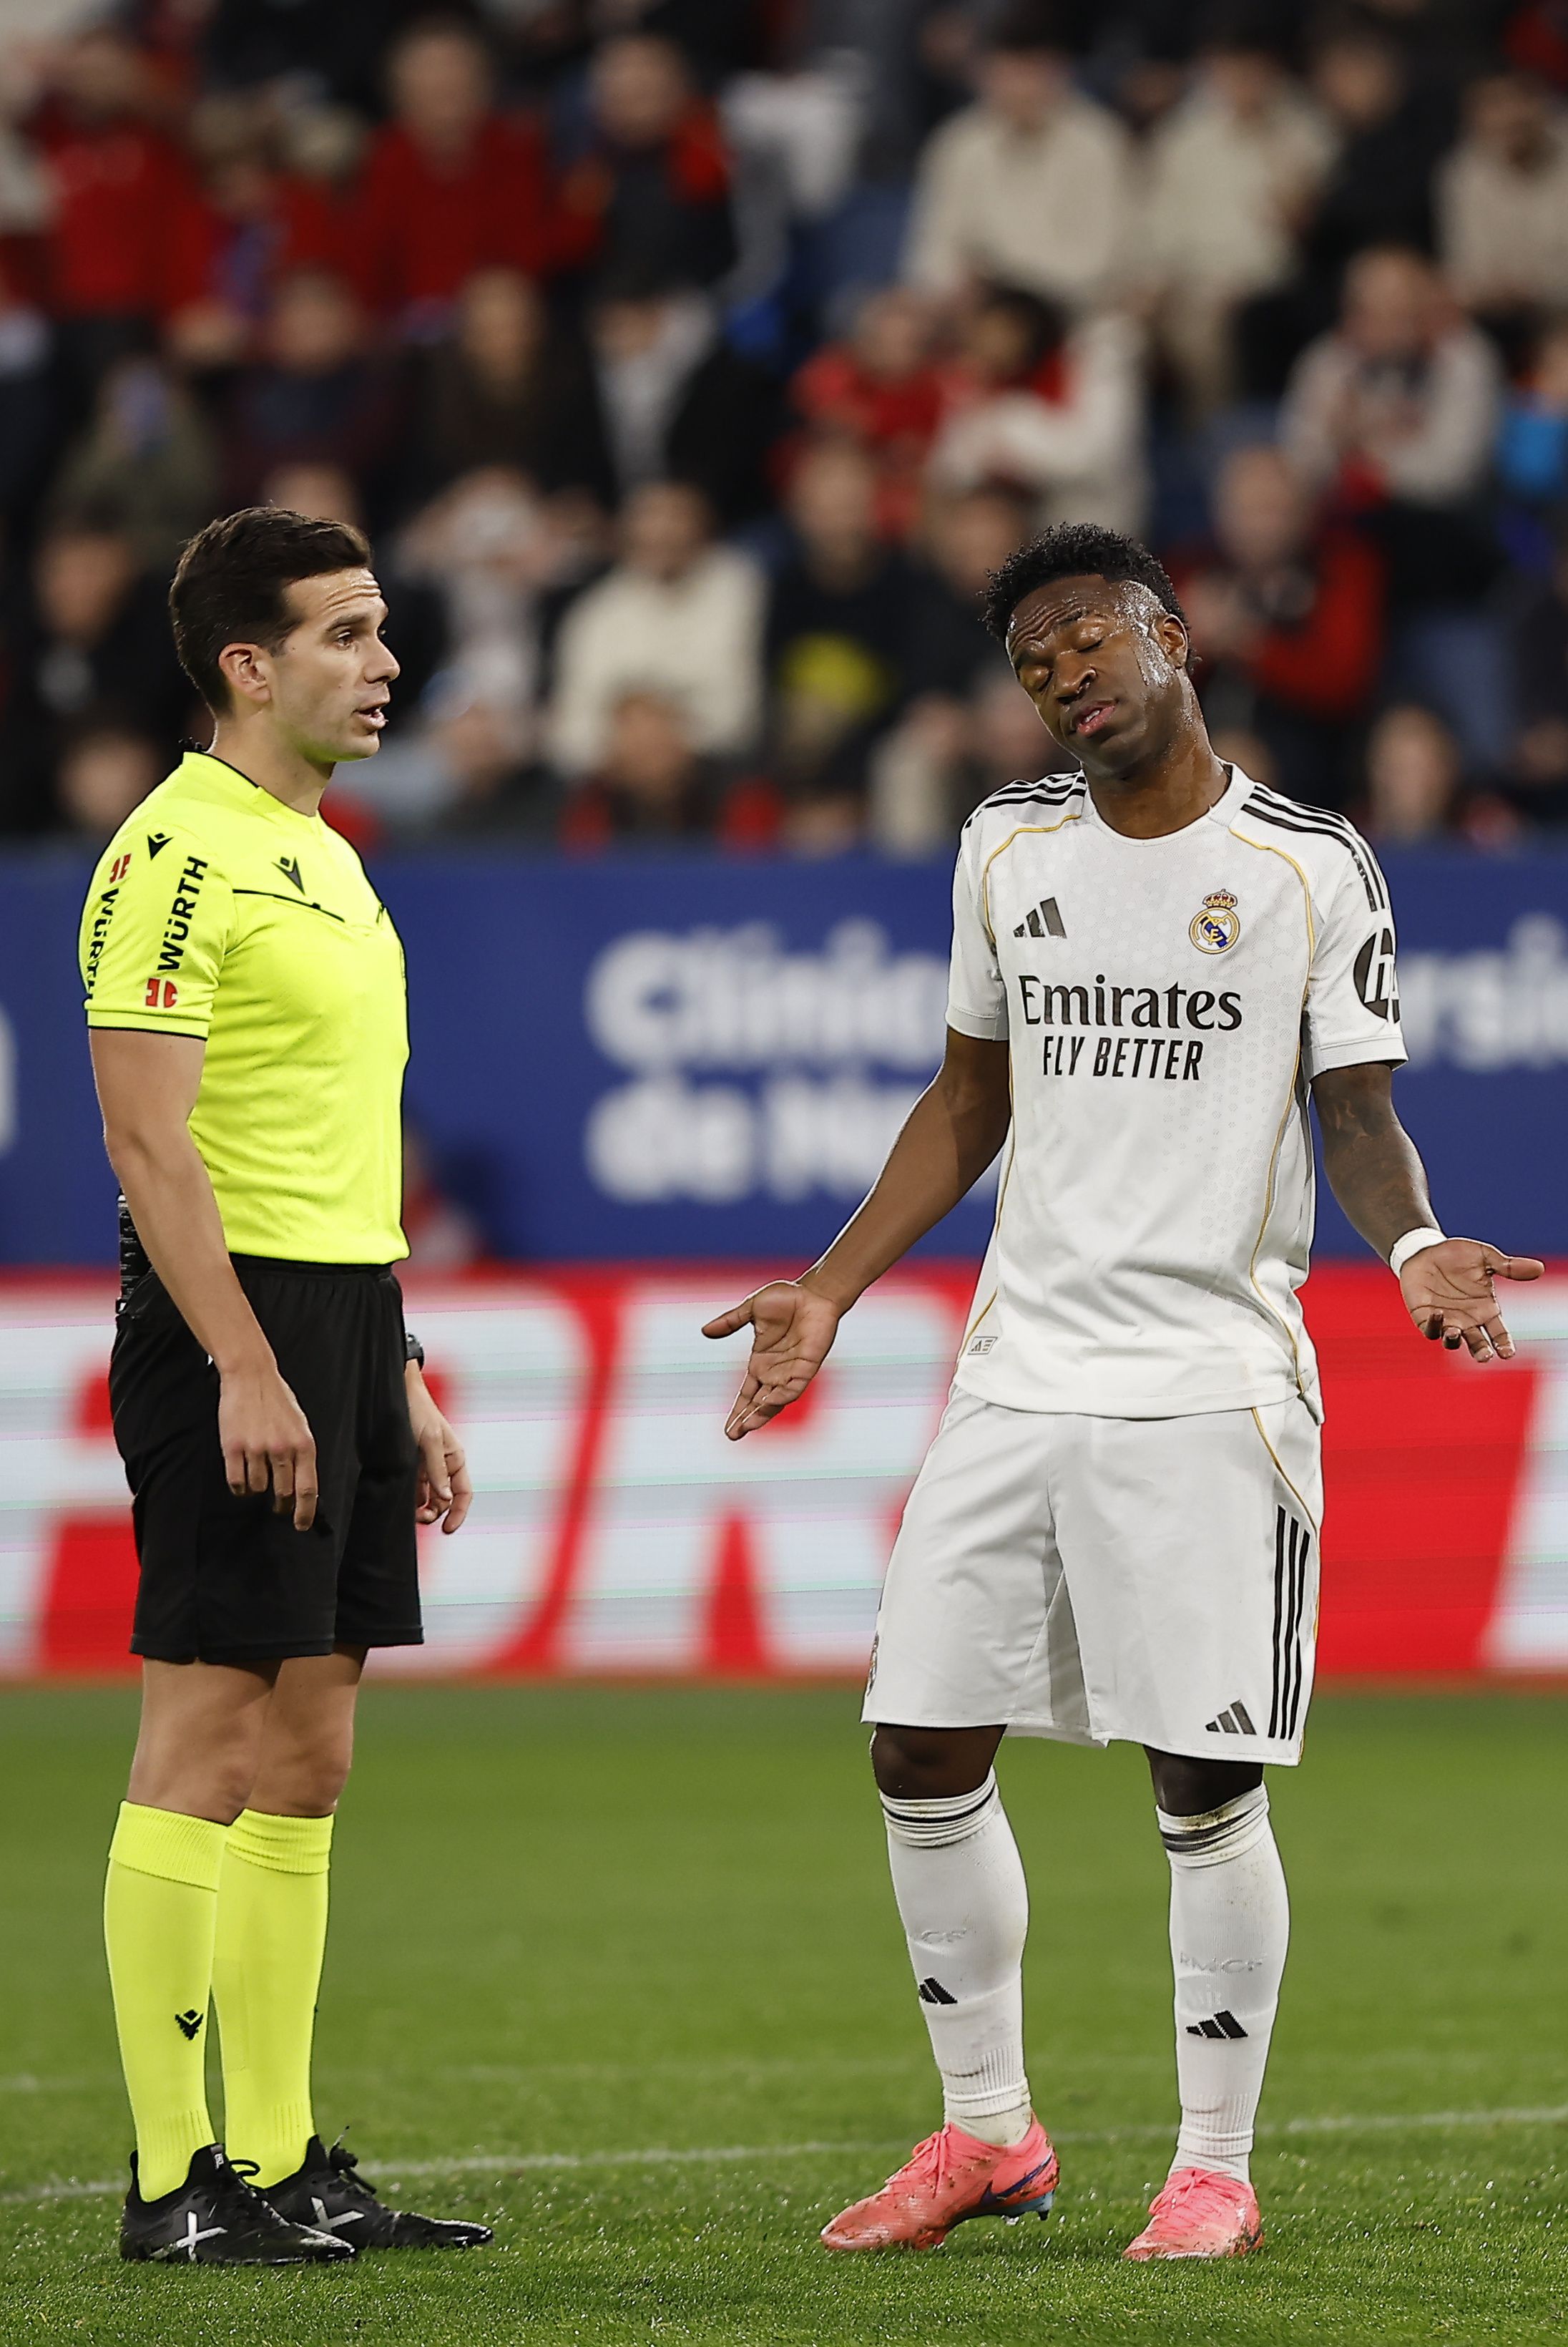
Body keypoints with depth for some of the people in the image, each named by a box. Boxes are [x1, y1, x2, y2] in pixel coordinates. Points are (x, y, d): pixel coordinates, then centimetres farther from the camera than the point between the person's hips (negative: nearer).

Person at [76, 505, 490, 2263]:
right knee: (207, 1739, -8)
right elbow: (148, 1139, -18)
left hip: (342, 1329, 10)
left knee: (306, 1754, 10)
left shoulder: (323, 859, 19)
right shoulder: (177, 854, -11)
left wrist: (399, 1377, 22)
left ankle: (280, 2161, 13)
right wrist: (245, 1368, -23)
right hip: (230, 1324, -10)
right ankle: (171, 2179, -6)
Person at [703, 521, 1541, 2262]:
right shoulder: (1007, 848, 11)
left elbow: (1357, 1116, 0)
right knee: (922, 1751, 3)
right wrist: (827, 1293, 14)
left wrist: (1413, 1244, -21)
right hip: (1019, 1376, 5)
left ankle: (1215, 2166, 8)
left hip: (1212, 1384, -5)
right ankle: (987, 2134, 18)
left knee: (1205, 1787, -5)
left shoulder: (1310, 867, -2)